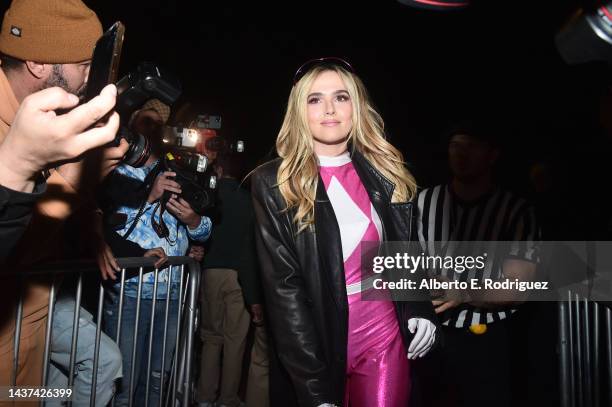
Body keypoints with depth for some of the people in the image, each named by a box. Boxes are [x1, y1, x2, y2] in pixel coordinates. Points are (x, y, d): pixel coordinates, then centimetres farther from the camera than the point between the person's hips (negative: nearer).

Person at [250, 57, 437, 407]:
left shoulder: (385, 172, 2)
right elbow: (283, 287, -13)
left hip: (385, 335, 3)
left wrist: (421, 307, -4)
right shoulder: (274, 183, -9)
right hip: (313, 342, -2)